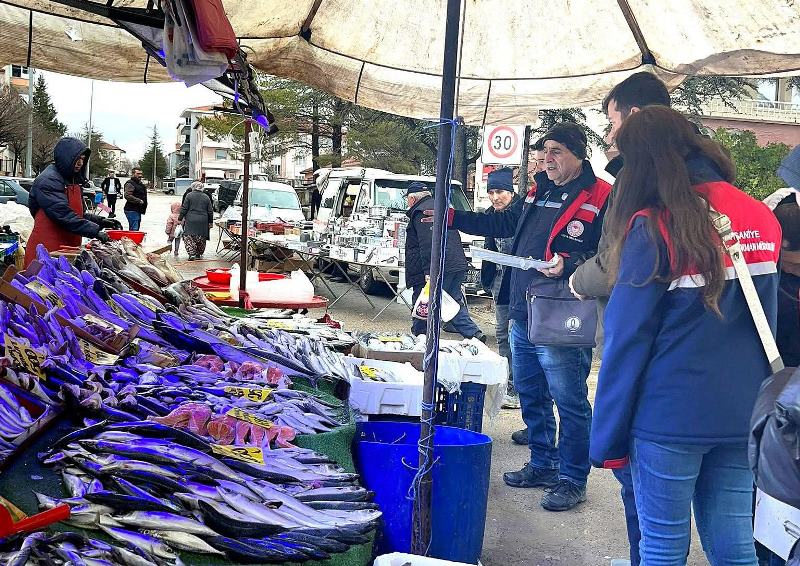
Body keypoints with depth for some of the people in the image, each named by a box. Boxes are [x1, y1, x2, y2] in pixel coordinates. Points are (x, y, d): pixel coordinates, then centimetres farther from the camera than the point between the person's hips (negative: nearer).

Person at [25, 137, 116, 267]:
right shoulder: (47, 180, -13)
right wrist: (95, 231, -24)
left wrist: (101, 221, 7)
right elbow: (64, 215, -22)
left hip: (69, 249, 8)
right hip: (47, 250, -8)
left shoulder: (73, 180, 17)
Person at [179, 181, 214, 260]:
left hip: (191, 221, -3)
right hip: (203, 222, 3)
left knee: (189, 238, 1)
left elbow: (184, 209, -2)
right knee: (201, 239, 12)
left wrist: (180, 218, 6)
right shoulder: (206, 197, 7)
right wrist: (210, 222, 15)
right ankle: (198, 254, 19)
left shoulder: (189, 196, -1)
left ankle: (191, 254, -11)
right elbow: (210, 211, 8)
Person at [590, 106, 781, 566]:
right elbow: (767, 324, 14)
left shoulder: (653, 227, -13)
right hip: (744, 415, 6)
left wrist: (607, 438, -4)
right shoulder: (762, 218, 5)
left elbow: (628, 340, -12)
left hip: (672, 419, -5)